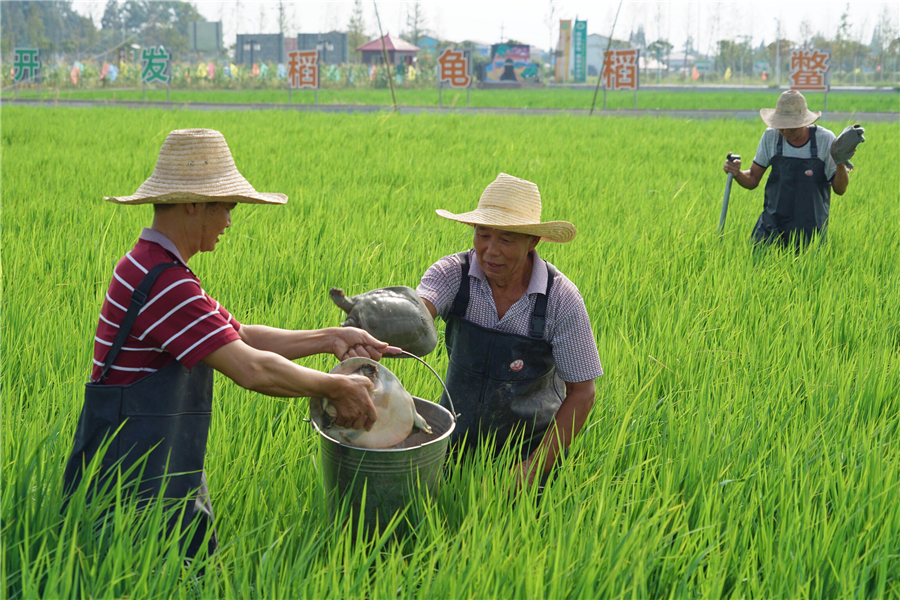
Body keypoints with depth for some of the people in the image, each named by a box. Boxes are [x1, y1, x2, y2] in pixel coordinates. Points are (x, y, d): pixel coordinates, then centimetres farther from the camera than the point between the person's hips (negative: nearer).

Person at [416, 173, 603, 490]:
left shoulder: (562, 298, -15)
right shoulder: (452, 273, -12)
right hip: (457, 437, 2)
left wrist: (535, 468, -16)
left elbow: (582, 393, -9)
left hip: (529, 446, -2)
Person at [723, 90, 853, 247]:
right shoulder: (771, 137, -2)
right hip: (772, 227, 1)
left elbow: (840, 190, -3)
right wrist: (736, 173, -16)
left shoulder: (825, 139, -8)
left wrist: (841, 164, -22)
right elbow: (752, 180, 5)